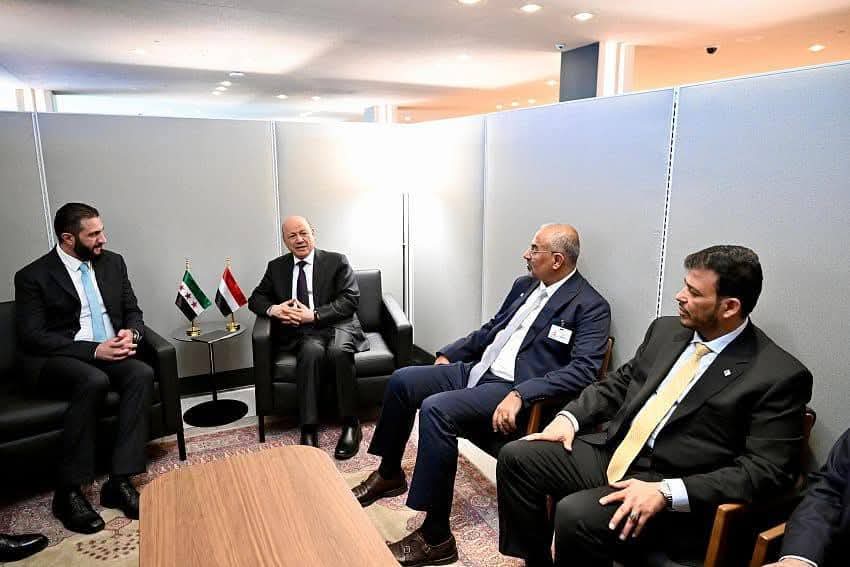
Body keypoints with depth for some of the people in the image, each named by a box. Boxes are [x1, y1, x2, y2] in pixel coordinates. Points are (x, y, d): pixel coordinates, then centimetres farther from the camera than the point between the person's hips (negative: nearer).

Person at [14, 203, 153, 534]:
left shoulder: (113, 263, 10)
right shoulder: (33, 277, -4)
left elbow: (133, 310, 14)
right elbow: (32, 337, -11)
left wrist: (132, 333, -11)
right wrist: (94, 350, -22)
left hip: (109, 352, 4)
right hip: (53, 360, -4)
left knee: (142, 374, -28)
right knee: (94, 381, -36)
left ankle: (120, 481, -23)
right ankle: (69, 491, -21)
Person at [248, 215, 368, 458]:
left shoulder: (336, 261, 5)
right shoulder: (276, 267, 16)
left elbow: (351, 299, -4)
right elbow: (255, 299, 18)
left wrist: (313, 315, -16)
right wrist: (272, 309, -7)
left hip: (337, 326, -1)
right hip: (301, 332, 2)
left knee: (338, 350, -36)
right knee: (312, 350, -34)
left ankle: (351, 425, -25)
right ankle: (308, 429, -33)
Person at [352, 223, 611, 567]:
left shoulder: (590, 307, -10)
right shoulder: (524, 285, 15)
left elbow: (583, 370, -22)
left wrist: (520, 395, -30)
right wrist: (448, 354, 16)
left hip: (515, 391, -9)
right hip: (477, 370, 9)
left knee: (435, 409, -29)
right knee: (402, 380, 1)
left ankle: (436, 537, -17)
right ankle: (389, 474, 22)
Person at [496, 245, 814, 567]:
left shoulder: (780, 376, -11)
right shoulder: (667, 330, 8)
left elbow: (766, 470, -15)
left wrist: (666, 492, -23)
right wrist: (570, 417, 0)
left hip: (672, 485, -6)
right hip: (612, 452, 7)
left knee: (576, 514, -29)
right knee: (516, 457, -5)